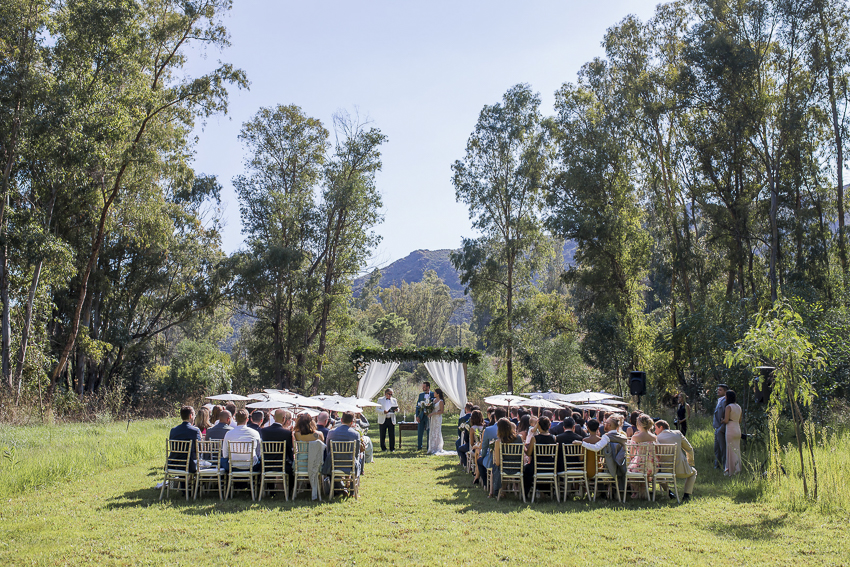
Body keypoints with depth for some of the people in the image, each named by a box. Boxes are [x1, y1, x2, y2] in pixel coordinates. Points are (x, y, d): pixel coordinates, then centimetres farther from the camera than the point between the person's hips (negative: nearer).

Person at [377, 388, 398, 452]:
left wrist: (396, 409, -11)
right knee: (383, 435, 2)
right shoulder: (380, 400, 6)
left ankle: (392, 448, 6)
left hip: (391, 420, 2)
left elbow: (397, 408, 15)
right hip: (383, 420, -1)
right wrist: (383, 411, -18)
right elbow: (377, 409, 0)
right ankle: (383, 448, 13)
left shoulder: (394, 400, 13)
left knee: (392, 435, -2)